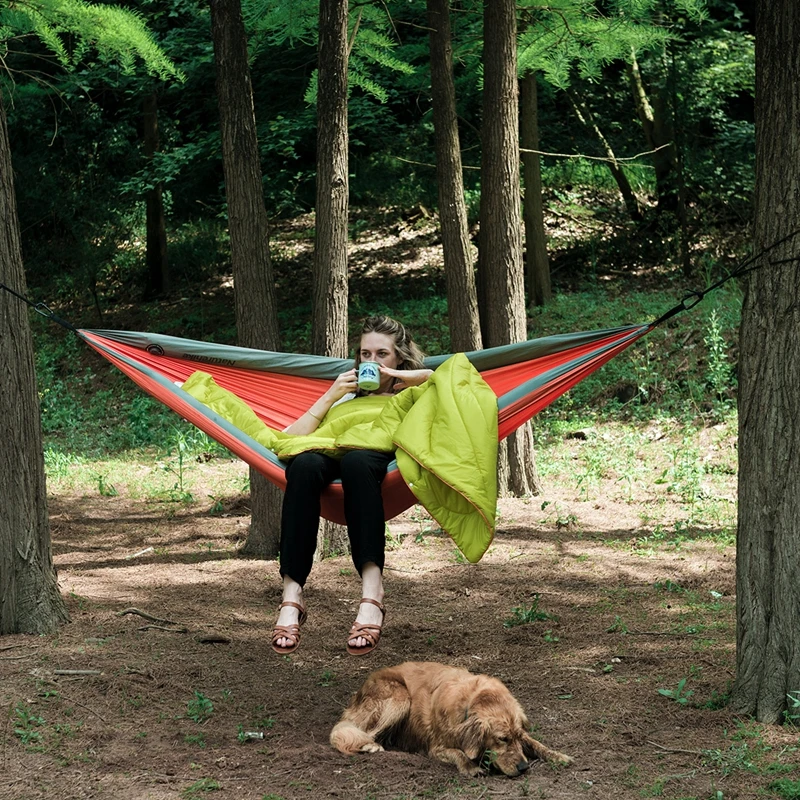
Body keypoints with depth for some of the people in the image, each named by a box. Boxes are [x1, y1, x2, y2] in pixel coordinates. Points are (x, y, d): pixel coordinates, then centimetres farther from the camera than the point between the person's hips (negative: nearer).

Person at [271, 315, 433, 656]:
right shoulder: (349, 395, 34)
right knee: (305, 464, -35)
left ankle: (372, 591, -54)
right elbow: (291, 439, 17)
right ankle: (291, 595, -45)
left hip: (384, 469, -3)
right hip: (332, 464, 3)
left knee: (356, 460, -40)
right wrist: (331, 396, 10)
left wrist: (400, 376, 7)